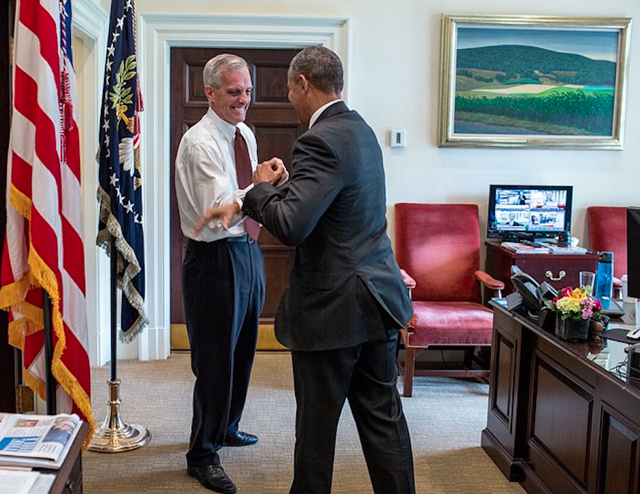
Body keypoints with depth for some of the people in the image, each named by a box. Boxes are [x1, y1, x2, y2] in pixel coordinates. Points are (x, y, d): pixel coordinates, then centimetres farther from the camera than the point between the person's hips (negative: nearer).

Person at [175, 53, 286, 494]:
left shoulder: (246, 135, 10)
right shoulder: (200, 142, -17)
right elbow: (218, 211, -27)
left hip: (247, 250, 9)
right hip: (215, 257, -9)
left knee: (242, 350, 20)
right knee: (215, 358, -1)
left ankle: (227, 428, 41)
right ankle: (203, 454, 15)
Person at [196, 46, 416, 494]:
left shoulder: (321, 141, -19)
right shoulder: (359, 129, 11)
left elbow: (291, 226, -27)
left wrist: (262, 187, -8)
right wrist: (243, 204, 17)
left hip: (333, 306, -8)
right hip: (378, 299, 9)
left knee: (316, 424, 9)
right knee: (383, 418, 15)